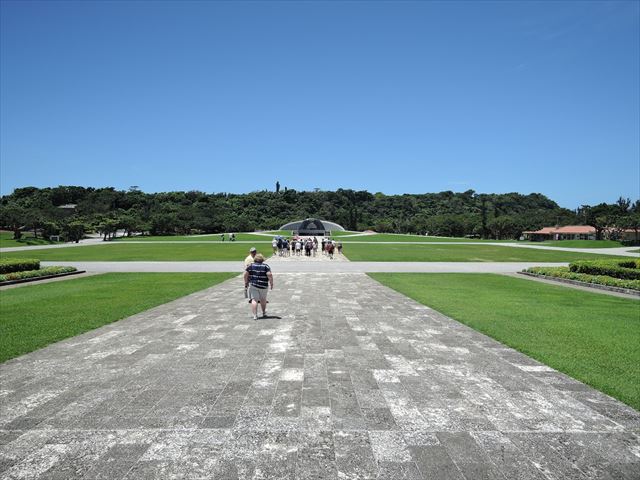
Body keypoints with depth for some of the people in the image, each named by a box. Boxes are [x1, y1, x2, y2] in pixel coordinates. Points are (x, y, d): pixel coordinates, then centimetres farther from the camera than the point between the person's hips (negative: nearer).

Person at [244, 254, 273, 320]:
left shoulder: (251, 266, 4)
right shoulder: (266, 266, -2)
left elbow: (245, 274, 0)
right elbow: (269, 275, -12)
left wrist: (246, 283, 11)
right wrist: (271, 283, -5)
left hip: (253, 285, 0)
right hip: (263, 286, 0)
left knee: (254, 300, -2)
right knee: (263, 299, 18)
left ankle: (255, 315, -11)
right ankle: (264, 313, 31)